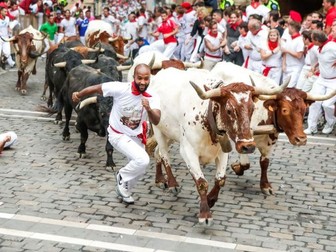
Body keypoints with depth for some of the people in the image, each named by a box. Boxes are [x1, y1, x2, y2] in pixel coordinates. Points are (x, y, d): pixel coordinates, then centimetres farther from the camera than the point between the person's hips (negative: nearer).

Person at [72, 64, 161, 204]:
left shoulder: (152, 98, -19)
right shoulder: (120, 88, -29)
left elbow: (156, 121, -32)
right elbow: (96, 88, -14)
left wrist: (149, 109, -54)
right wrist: (78, 95, 3)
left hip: (136, 137, 5)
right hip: (118, 135, -5)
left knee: (140, 170, 21)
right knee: (143, 160, -26)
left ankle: (124, 191, 50)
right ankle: (122, 176, 3)